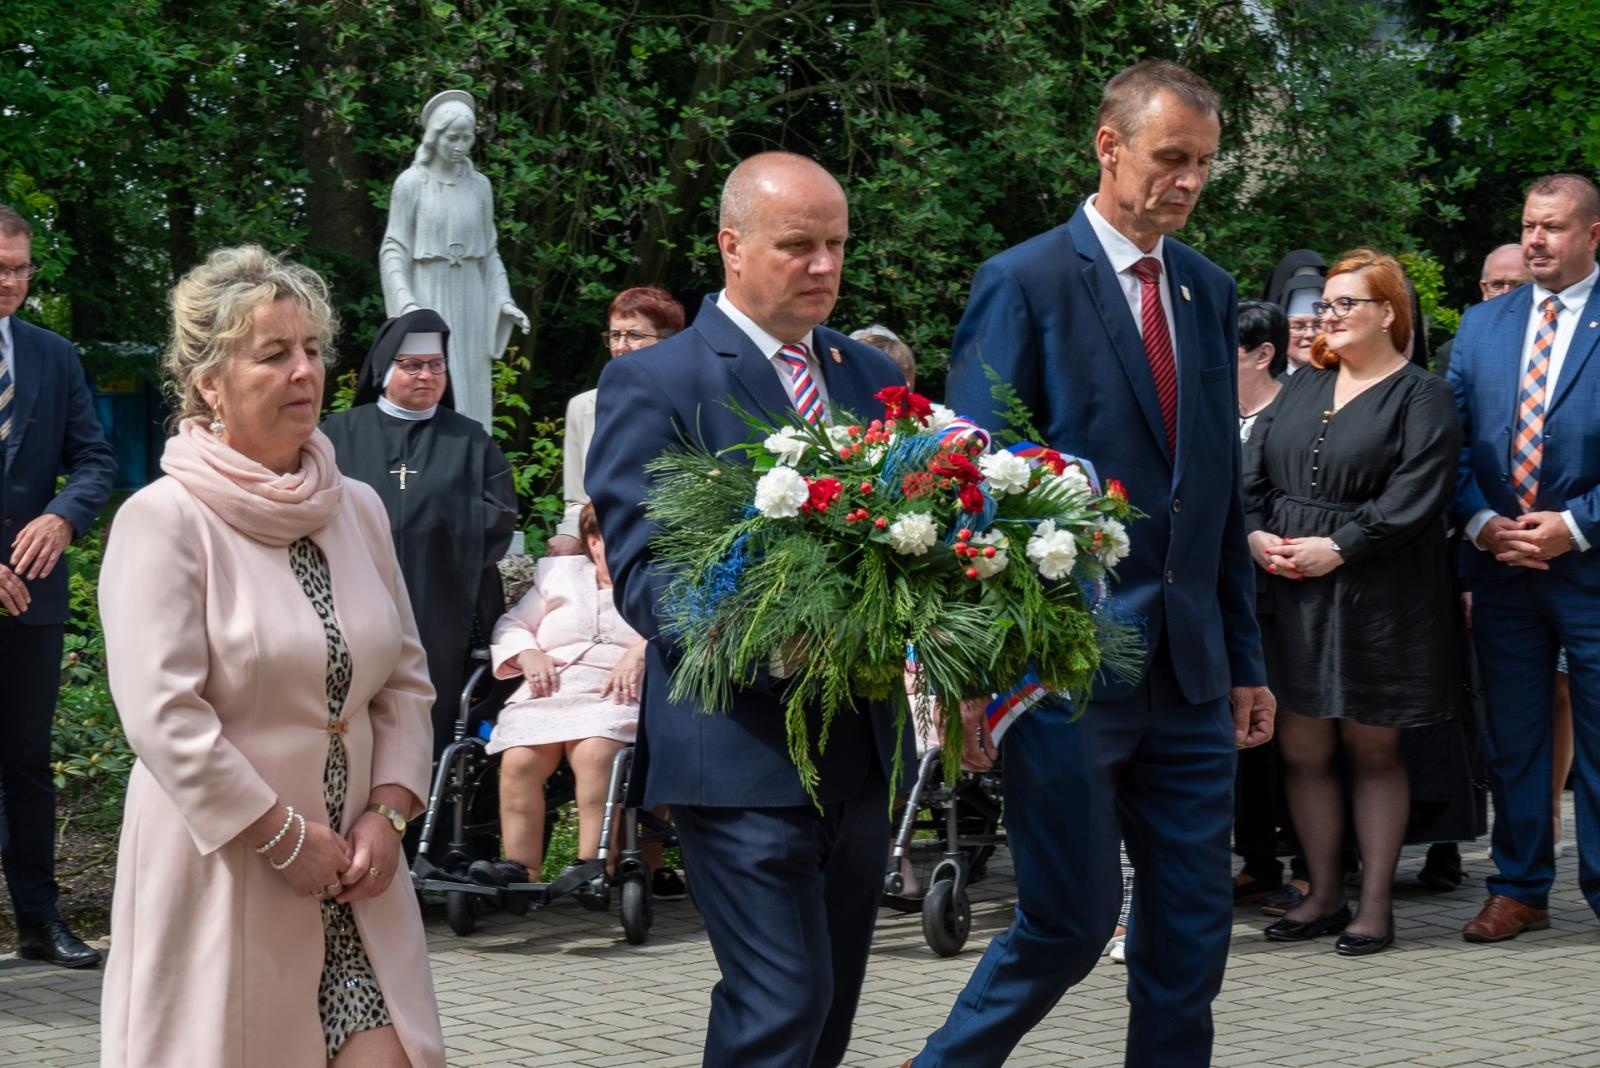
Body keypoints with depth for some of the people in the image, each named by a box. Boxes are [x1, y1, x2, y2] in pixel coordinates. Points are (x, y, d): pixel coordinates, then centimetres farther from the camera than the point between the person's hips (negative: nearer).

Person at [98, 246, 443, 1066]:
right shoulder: (162, 520, -8)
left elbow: (405, 680, 15)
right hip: (219, 874, -5)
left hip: (349, 879, 5)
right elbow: (161, 714, -15)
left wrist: (387, 812, 0)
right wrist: (286, 837, -13)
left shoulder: (357, 509, 11)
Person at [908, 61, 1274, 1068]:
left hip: (1190, 676, 6)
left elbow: (1223, 491, 16)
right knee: (1071, 922, -1)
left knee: (1193, 927, 8)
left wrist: (1245, 659, 14)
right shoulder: (1023, 285, -7)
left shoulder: (1211, 292, 12)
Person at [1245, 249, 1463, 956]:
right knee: (1302, 749, 5)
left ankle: (1376, 903, 11)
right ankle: (1324, 896, 16)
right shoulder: (1303, 388, 15)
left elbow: (1415, 494, -13)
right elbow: (1255, 470, 12)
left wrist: (1337, 548, -18)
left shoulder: (1419, 396, -3)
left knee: (1372, 748, 3)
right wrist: (1257, 534, -6)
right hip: (1290, 596, 5)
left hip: (1377, 599, -5)